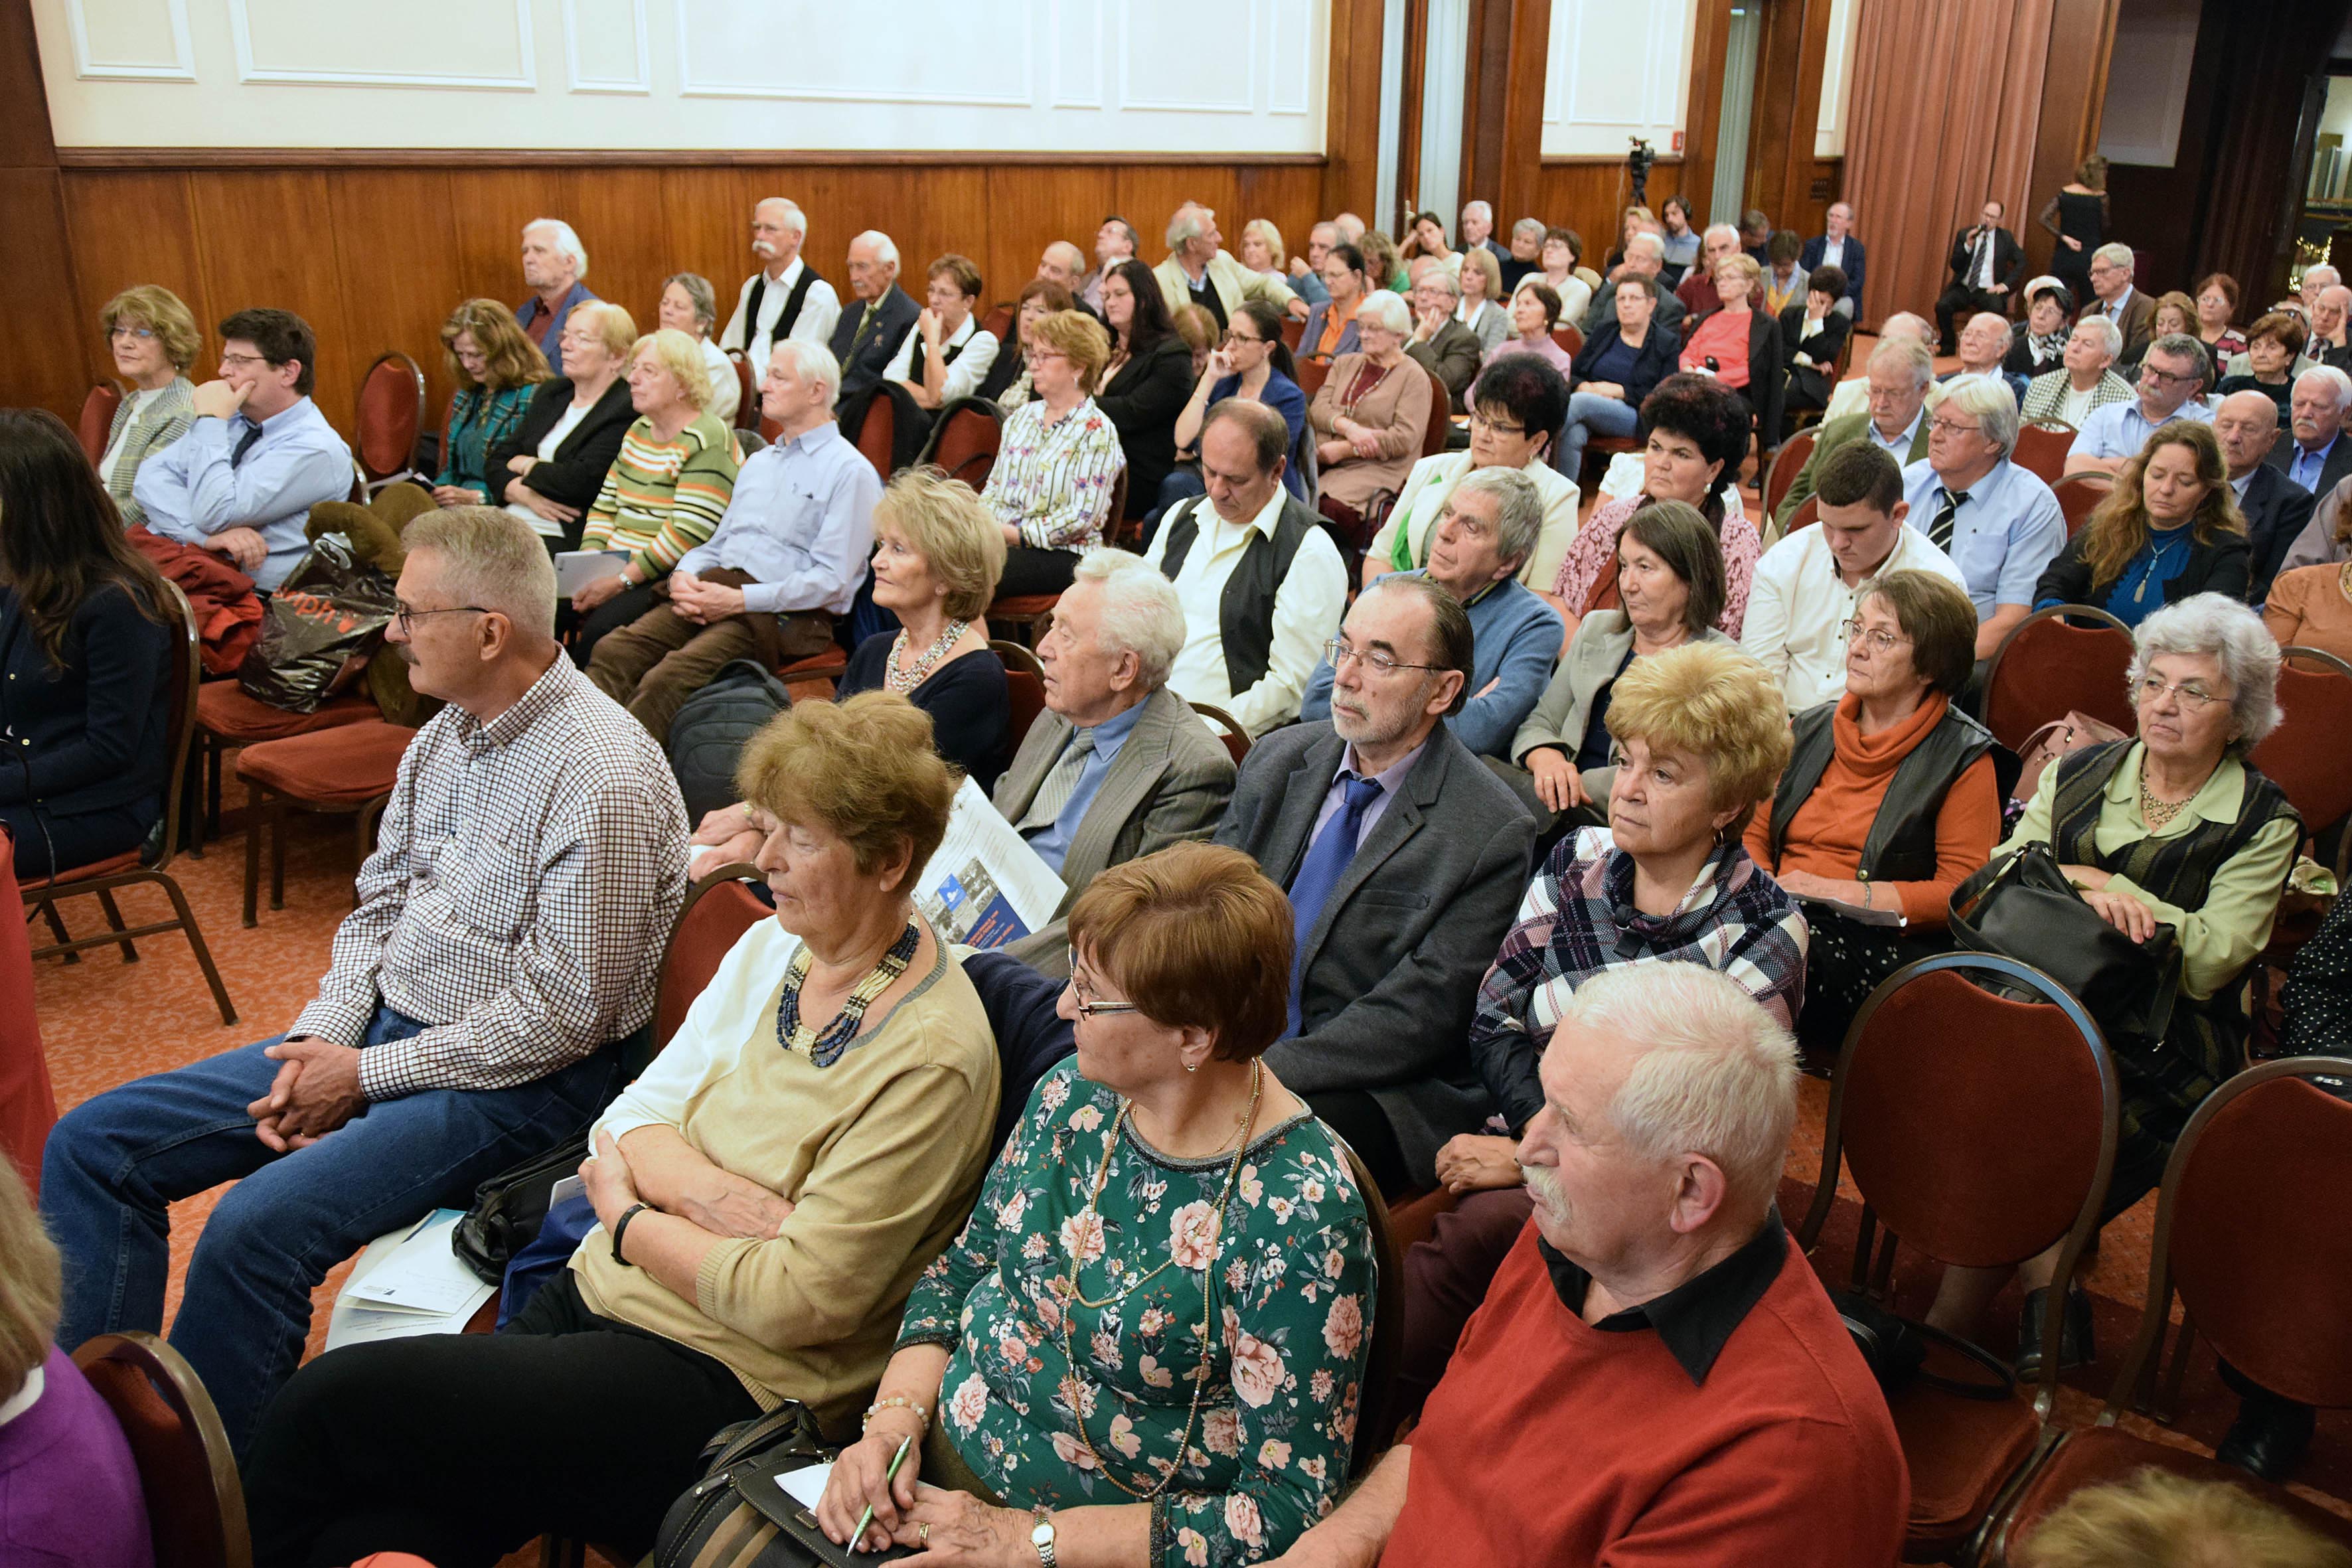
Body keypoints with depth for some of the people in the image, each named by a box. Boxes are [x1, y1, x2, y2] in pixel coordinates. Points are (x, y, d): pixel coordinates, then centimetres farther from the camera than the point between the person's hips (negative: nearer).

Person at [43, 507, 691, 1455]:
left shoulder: (603, 775, -22)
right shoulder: (444, 735, 6)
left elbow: (558, 1015, -21)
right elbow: (379, 904, 15)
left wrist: (366, 1076, -14)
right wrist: (323, 1039, -2)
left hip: (514, 1081, -9)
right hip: (381, 1030, 9)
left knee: (258, 1222, -28)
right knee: (93, 1144, 4)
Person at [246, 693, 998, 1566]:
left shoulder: (930, 1058, -19)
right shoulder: (775, 946, 5)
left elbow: (798, 1301, -19)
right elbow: (628, 1119, 6)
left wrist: (626, 1216, -6)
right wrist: (705, 1192, -16)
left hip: (723, 1387, -6)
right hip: (600, 1292, 6)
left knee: (334, 1400, -12)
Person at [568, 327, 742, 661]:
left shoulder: (706, 442, -10)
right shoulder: (638, 431, 17)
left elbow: (687, 535, -19)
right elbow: (603, 507, 16)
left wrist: (621, 581, -20)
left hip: (668, 579, -7)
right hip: (616, 569, 8)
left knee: (599, 628, -30)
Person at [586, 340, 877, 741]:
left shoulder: (851, 471, 0)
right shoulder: (758, 462, 27)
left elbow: (832, 580, -10)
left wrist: (740, 600, -16)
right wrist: (684, 576, 4)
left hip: (785, 613, -7)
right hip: (713, 588, 7)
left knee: (669, 679, -32)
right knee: (612, 651, -19)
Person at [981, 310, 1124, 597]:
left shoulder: (1097, 431, -5)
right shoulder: (1021, 416, 18)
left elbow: (1082, 516, -13)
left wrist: (1014, 534, -15)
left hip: (1063, 553, -6)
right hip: (998, 539, 6)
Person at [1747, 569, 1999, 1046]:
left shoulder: (1964, 757, 4)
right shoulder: (1808, 729, 19)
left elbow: (1961, 890, -3)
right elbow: (1754, 836, 20)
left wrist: (1833, 891, -12)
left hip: (1878, 943, -4)